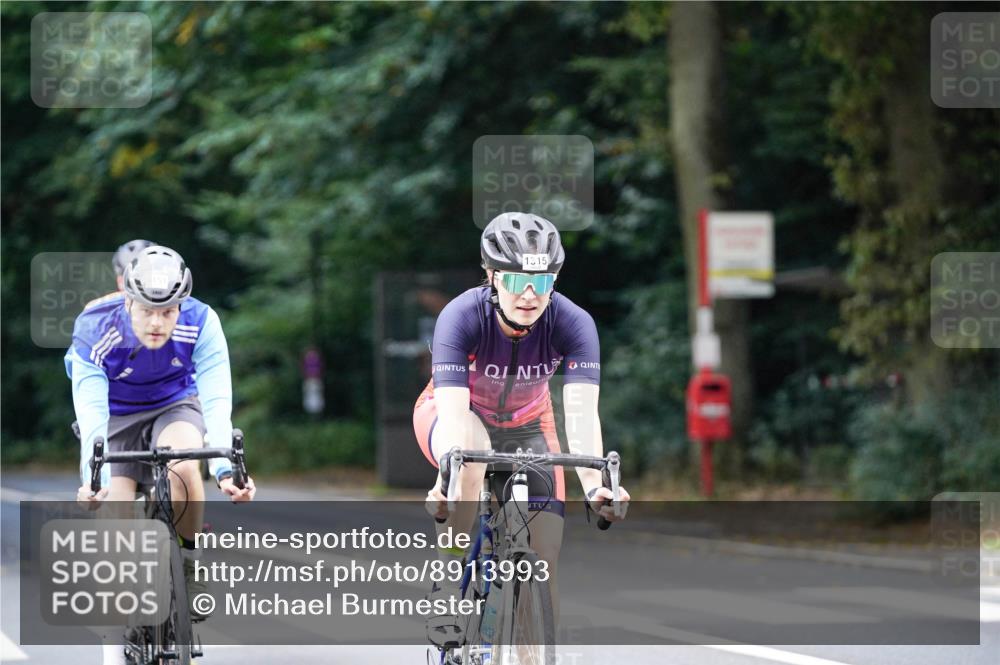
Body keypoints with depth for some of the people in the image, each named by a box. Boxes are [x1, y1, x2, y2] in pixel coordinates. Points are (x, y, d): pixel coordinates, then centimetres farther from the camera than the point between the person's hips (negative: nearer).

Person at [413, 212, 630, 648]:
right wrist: (447, 478, -61)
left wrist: (594, 484, -56)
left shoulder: (573, 324, -29)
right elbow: (453, 410, -43)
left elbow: (581, 413, -39)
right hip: (456, 415, -2)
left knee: (543, 563, -12)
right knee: (472, 449, -39)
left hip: (526, 426, 2)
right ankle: (448, 581, -26)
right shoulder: (462, 317, -34)